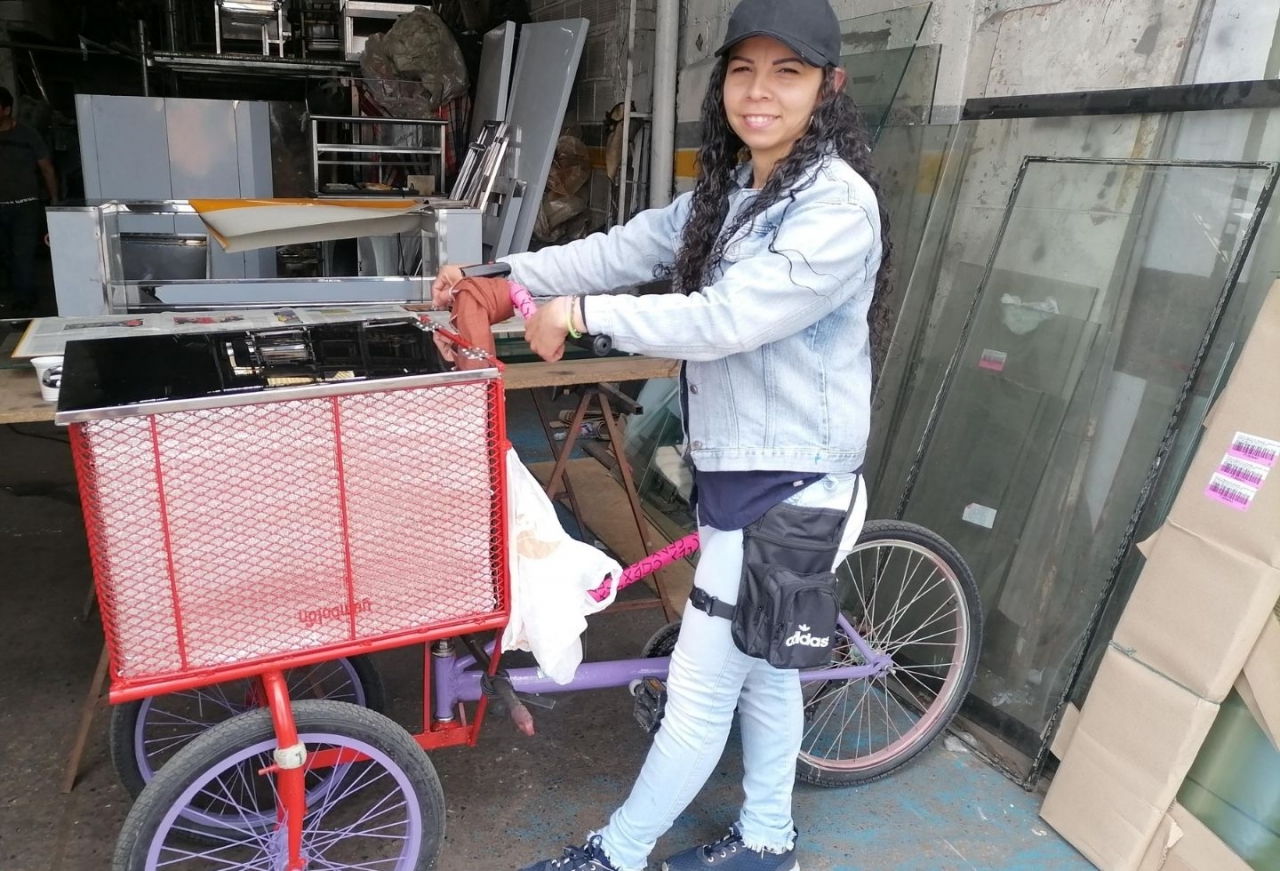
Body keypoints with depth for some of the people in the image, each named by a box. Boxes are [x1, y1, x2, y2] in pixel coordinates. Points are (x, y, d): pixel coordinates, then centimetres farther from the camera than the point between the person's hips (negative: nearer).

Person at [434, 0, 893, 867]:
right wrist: (498, 275, 0)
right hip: (736, 468, 9)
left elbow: (722, 320, -27)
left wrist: (580, 314, -19)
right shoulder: (728, 191, 10)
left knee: (700, 688, 5)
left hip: (785, 484, -9)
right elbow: (623, 249, 6)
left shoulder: (838, 207, -19)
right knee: (762, 663, 21)